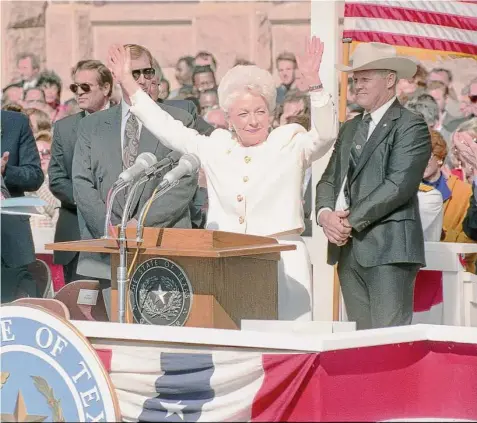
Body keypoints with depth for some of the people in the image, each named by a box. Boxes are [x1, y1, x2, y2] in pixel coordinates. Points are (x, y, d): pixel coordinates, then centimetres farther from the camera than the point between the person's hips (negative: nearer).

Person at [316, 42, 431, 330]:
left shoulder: (410, 126, -4)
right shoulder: (351, 128, 21)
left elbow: (399, 185, -14)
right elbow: (329, 179, 17)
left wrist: (350, 221, -14)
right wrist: (325, 214, -5)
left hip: (389, 250, -7)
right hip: (349, 249, 7)